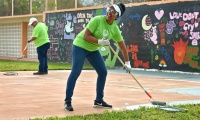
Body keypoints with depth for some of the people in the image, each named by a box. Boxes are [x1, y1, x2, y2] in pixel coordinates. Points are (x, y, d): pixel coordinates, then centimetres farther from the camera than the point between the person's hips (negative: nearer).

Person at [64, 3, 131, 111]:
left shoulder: (115, 29, -7)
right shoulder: (97, 20, -23)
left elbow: (122, 46, 2)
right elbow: (86, 36, -24)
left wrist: (127, 62, 2)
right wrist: (99, 41, -35)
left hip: (93, 50, 7)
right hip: (80, 46, -7)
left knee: (103, 72, 2)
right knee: (75, 72, -15)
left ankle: (98, 100, 12)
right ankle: (67, 101, -8)